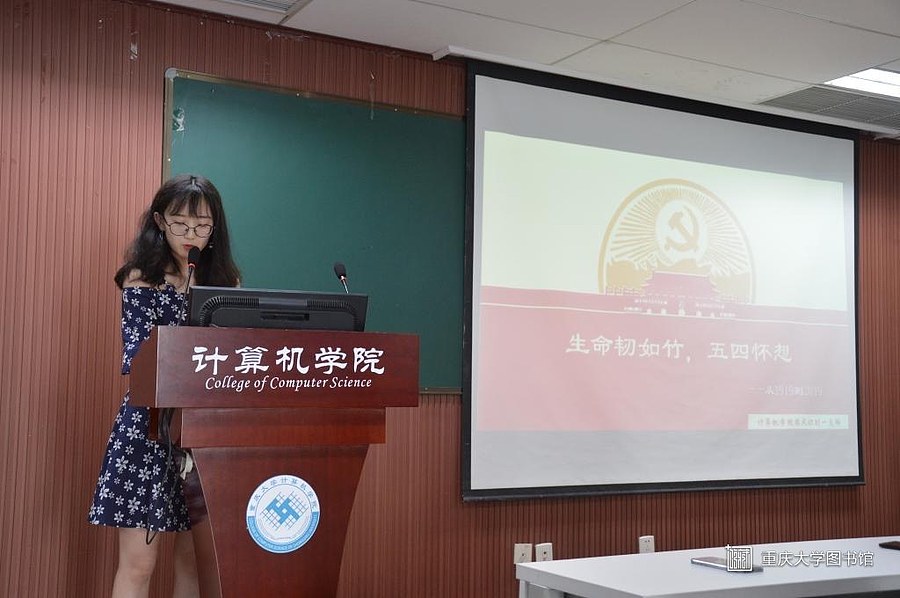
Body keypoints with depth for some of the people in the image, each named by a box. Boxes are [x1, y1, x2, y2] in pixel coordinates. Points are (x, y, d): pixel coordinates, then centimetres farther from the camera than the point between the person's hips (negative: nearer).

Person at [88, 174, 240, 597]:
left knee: (194, 558, 7)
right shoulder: (142, 279, -2)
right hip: (150, 424, -4)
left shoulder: (225, 282, 9)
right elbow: (137, 359, -12)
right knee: (139, 562, -4)